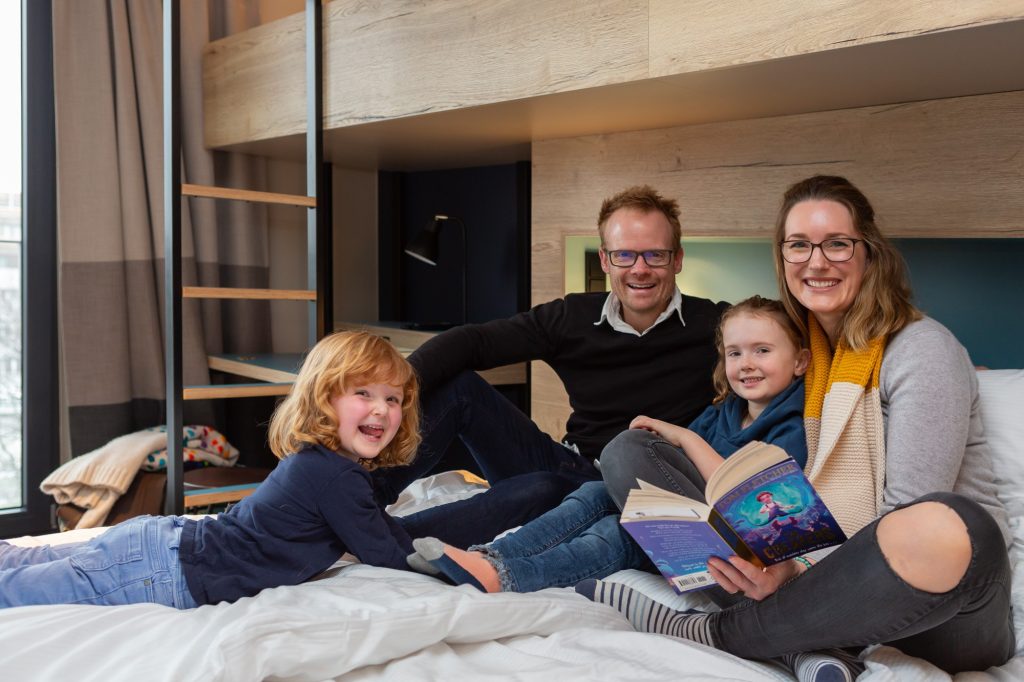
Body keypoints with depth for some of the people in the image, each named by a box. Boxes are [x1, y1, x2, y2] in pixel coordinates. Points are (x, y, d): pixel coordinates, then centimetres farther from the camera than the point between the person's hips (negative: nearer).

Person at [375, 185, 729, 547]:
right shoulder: (573, 317, -2)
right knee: (458, 385, -11)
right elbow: (470, 341, -9)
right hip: (568, 464, 4)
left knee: (543, 490, -37)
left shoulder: (711, 325, -8)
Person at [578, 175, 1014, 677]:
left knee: (942, 527, -43)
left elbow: (913, 525, -16)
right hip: (834, 569, 5)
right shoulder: (806, 349, 10)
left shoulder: (923, 350, -9)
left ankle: (716, 634, -22)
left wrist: (800, 574, -29)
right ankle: (815, 639, -18)